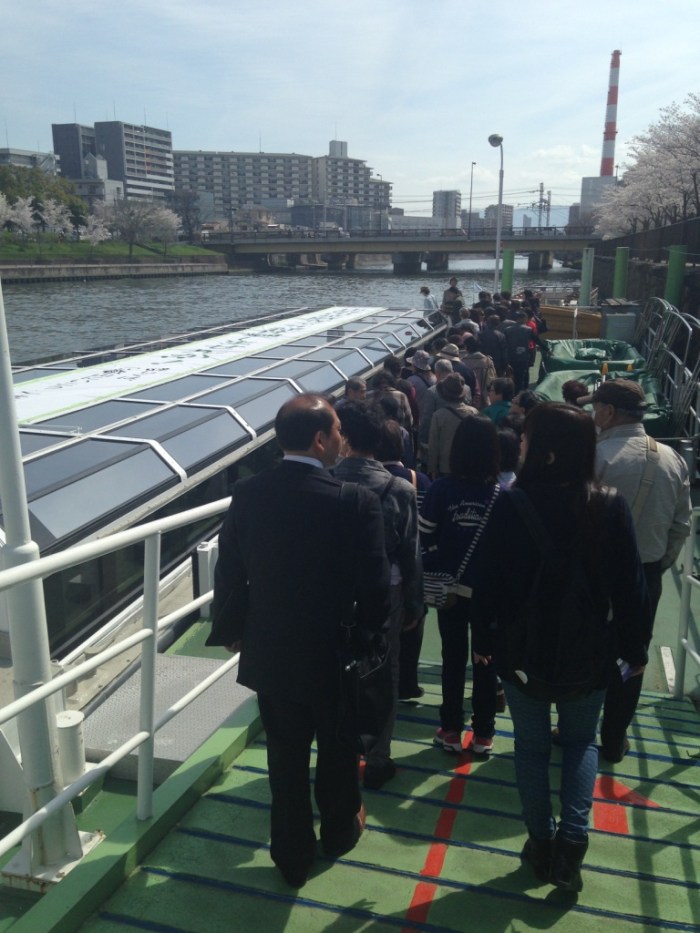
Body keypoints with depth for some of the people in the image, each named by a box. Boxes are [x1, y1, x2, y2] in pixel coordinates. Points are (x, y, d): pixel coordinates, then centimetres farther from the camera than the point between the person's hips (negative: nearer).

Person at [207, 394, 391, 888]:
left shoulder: (247, 493, -10)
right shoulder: (357, 502, -22)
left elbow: (230, 574, -2)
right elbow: (376, 584, -17)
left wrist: (232, 630, 13)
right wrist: (370, 634, 3)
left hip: (270, 652, 3)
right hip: (335, 653, -2)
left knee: (286, 757, 19)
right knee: (338, 750, 23)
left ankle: (293, 855, 35)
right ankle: (340, 830, 47)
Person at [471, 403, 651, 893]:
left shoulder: (510, 505, -18)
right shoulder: (610, 507, -14)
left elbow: (489, 581, -11)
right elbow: (631, 586, -7)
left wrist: (483, 638, 4)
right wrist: (636, 647, 7)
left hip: (523, 650, -1)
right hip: (589, 654, 1)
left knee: (532, 746, 19)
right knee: (580, 742, 23)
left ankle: (542, 842, 29)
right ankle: (571, 840, 12)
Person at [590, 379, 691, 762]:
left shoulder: (596, 455, -20)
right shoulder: (673, 459, -1)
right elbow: (682, 525, 5)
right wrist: (659, 566, 16)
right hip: (646, 576, 4)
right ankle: (614, 740, 30)